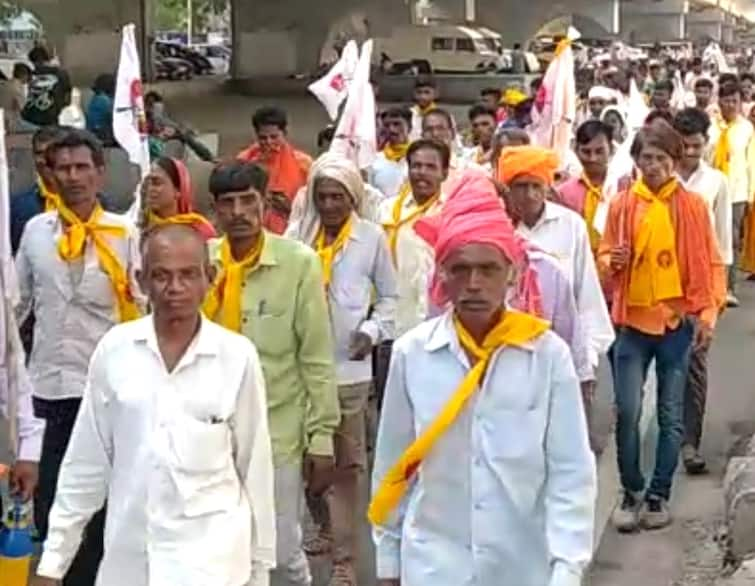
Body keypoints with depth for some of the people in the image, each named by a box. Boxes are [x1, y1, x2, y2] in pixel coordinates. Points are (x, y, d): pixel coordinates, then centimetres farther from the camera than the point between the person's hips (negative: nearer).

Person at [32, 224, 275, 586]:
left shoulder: (238, 356, -5)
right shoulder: (114, 349, -2)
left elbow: (255, 466, 2)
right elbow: (85, 462, 5)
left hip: (213, 557, -2)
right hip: (128, 557, 2)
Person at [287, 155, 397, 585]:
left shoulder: (372, 236, -1)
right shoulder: (299, 235, 1)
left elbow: (389, 294, 8)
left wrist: (373, 330, -7)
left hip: (348, 365, -2)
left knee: (347, 463, 2)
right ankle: (327, 529, 36)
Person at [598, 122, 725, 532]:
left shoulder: (693, 206, 0)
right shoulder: (622, 205, 1)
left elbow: (711, 264, 2)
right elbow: (604, 257, 9)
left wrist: (708, 313, -6)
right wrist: (612, 262, -14)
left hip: (679, 321, 0)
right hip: (632, 321, 0)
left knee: (671, 415, 7)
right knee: (627, 412, -2)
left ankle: (659, 495, 20)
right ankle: (632, 492, 15)